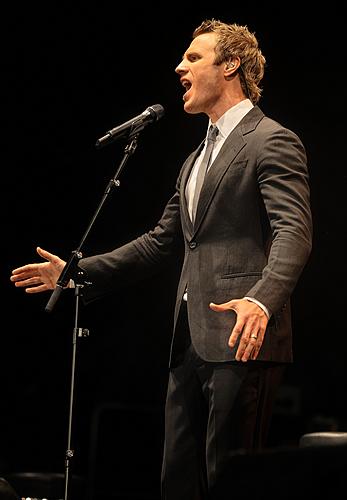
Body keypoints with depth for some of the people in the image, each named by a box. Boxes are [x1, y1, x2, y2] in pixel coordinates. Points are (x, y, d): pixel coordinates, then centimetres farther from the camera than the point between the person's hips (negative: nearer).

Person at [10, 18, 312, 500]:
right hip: (191, 342, 9)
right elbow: (161, 241, 27)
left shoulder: (272, 142, -5)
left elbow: (294, 234, -18)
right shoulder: (197, 158, 24)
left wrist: (262, 301, -36)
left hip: (241, 340, -9)